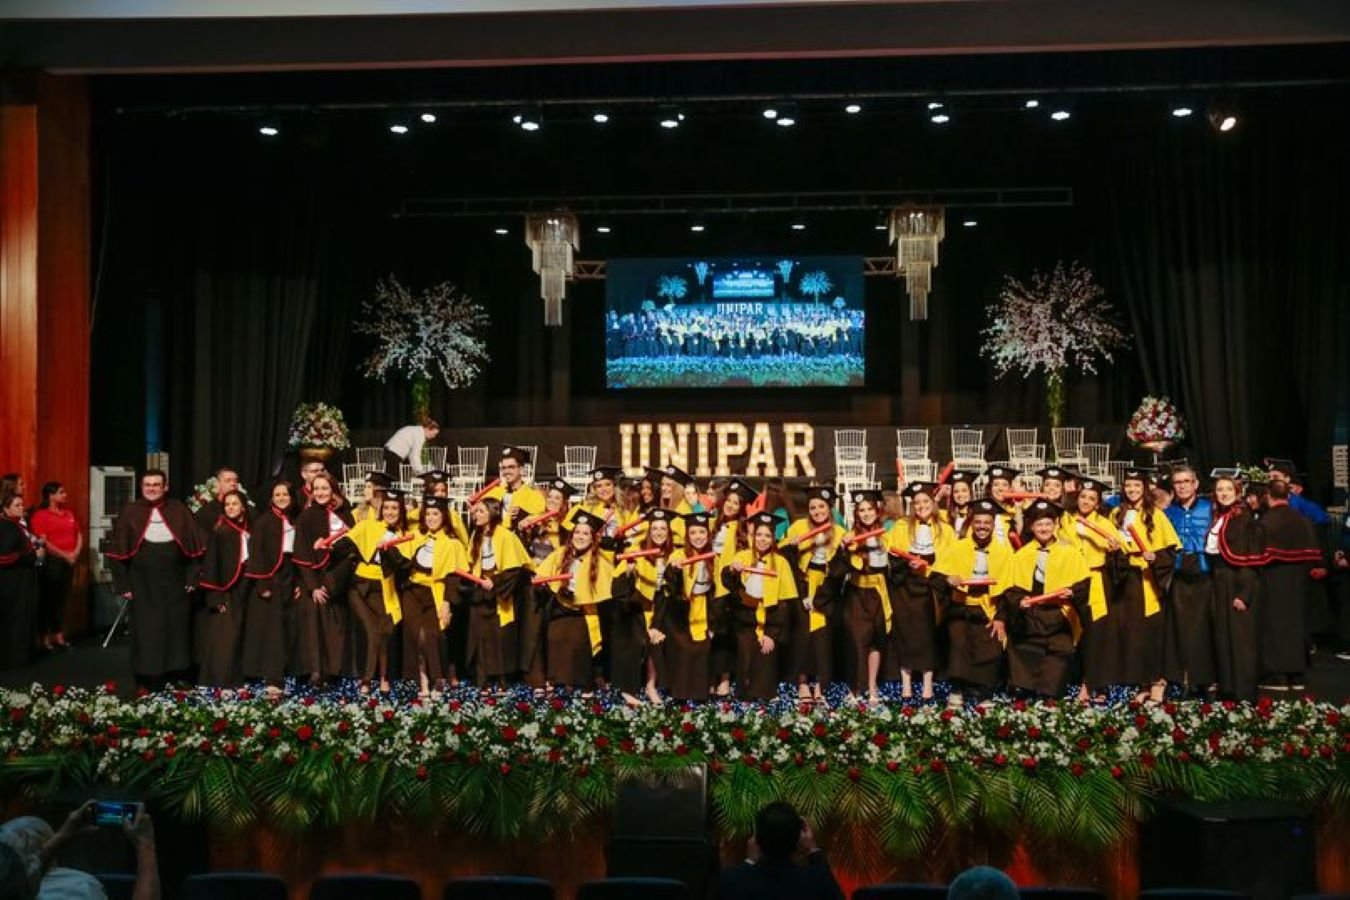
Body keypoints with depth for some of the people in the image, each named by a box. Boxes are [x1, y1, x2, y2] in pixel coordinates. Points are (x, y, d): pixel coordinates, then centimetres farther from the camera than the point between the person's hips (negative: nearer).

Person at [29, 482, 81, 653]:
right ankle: (44, 638, 3)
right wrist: (64, 555, -14)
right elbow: (43, 542, -14)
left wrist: (76, 553, -2)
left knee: (62, 599, 9)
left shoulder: (68, 513, 16)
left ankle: (59, 636, 15)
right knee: (48, 600, -2)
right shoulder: (41, 515, -6)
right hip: (50, 561, -6)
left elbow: (78, 535, 16)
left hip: (69, 561, 6)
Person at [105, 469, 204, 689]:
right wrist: (123, 584, -4)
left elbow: (194, 547, 4)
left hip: (175, 582, 1)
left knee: (177, 629, 6)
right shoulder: (130, 513, 1)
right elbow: (118, 551, 1)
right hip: (143, 584, -1)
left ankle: (177, 674, 17)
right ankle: (149, 679, 10)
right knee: (146, 630, 2)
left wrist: (192, 578, -2)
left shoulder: (179, 511, 3)